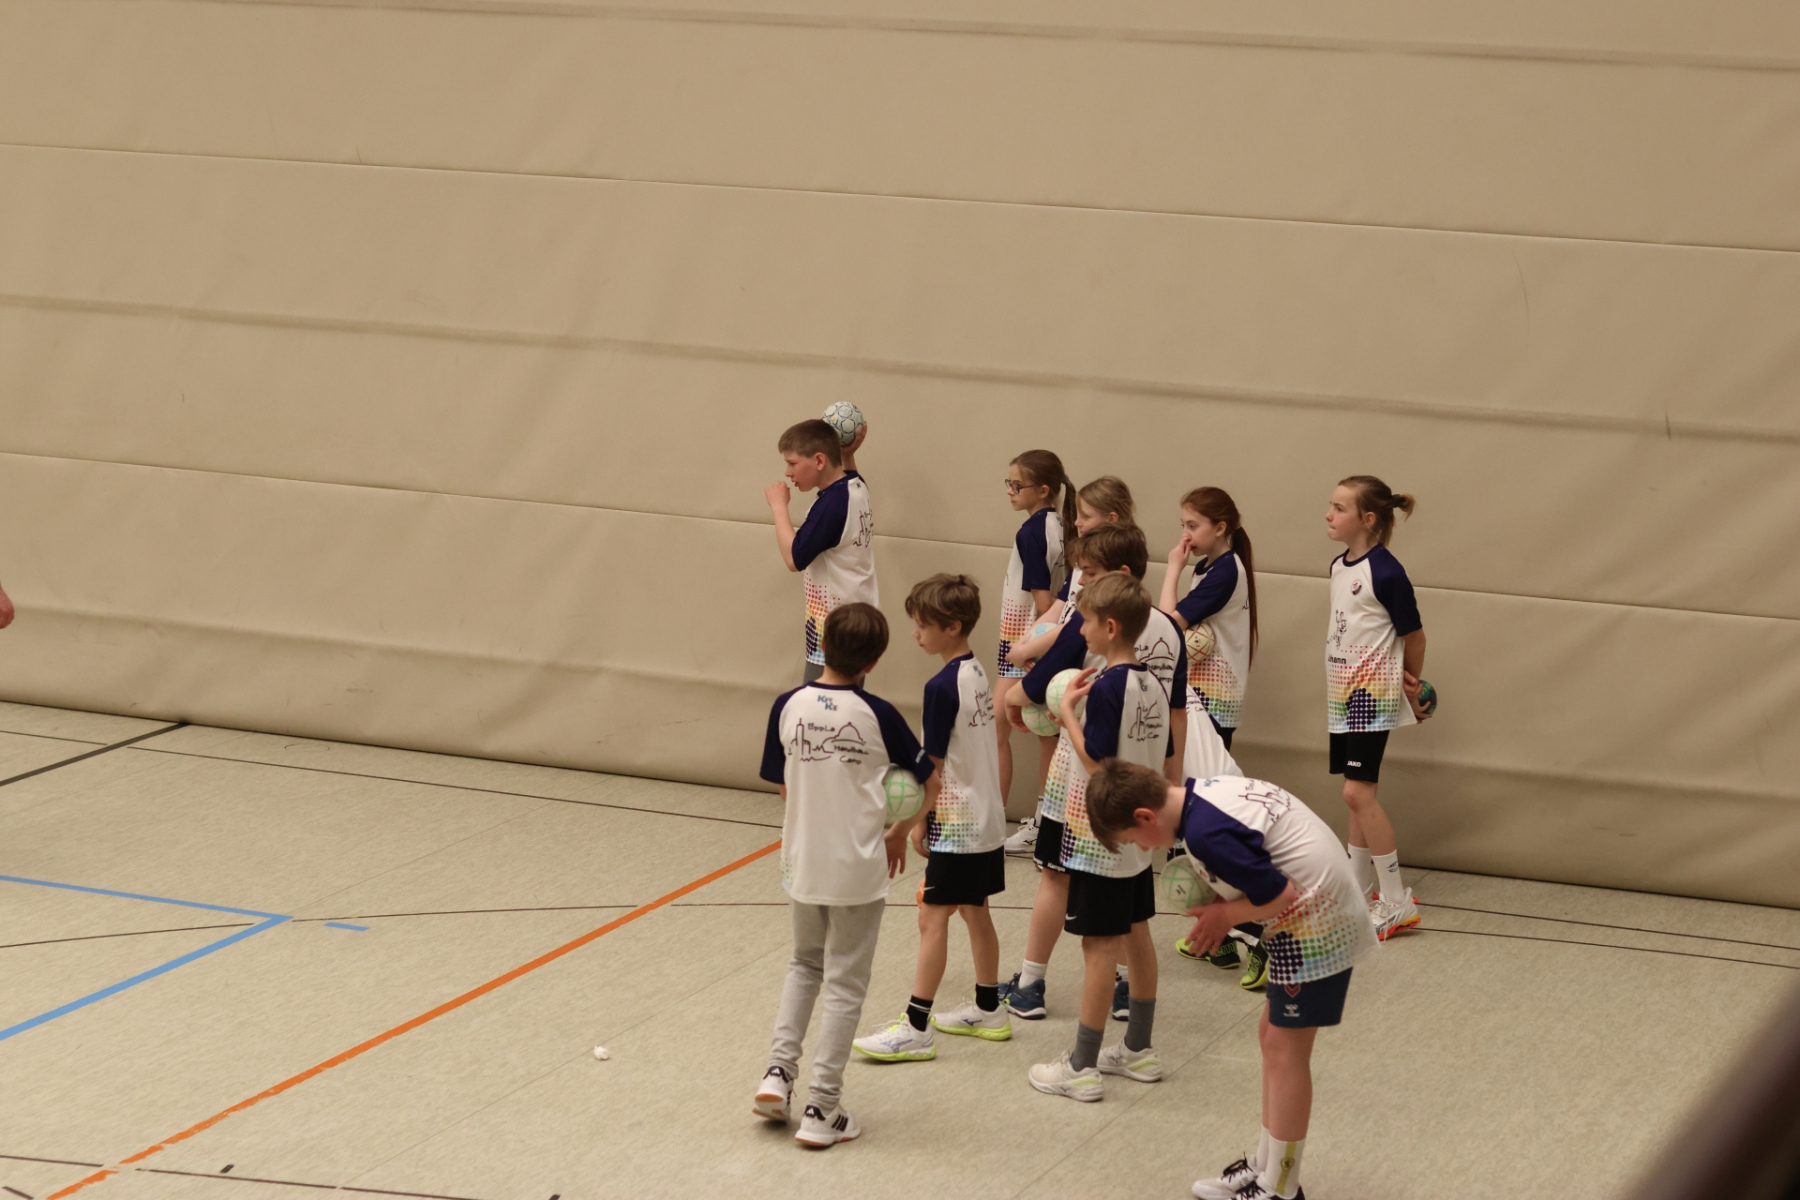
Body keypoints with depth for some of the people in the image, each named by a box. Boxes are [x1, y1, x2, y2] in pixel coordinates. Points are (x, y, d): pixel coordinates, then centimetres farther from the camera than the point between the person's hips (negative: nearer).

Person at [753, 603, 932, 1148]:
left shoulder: (788, 707, -6)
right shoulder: (877, 715, -13)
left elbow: (784, 788, 2)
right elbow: (929, 783, -6)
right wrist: (899, 833, 9)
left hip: (802, 863, 3)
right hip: (859, 869, -3)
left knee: (805, 964, 25)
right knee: (845, 985, 8)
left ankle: (779, 1071, 12)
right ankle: (822, 1110, 9)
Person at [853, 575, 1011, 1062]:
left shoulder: (943, 687, -19)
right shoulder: (978, 674, 7)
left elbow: (933, 766, -16)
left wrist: (918, 820, -6)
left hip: (957, 821, -9)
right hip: (987, 816, 9)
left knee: (933, 917, -7)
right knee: (975, 912, 18)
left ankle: (916, 1028, -8)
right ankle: (989, 1011, 29)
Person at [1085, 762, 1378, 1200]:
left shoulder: (1205, 834, -24)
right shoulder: (1206, 791, 4)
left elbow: (1280, 895, -22)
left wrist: (1226, 914, -7)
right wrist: (1224, 909, 2)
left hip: (1316, 922, -10)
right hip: (1322, 909, 10)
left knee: (1284, 1047, -2)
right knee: (1275, 1037, 16)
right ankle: (1266, 1165, 27)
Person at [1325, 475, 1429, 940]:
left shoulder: (1385, 573, -17)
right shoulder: (1339, 567, 8)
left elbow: (1413, 635, -8)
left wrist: (1411, 689, 6)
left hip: (1373, 696, -8)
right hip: (1343, 694, 8)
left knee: (1358, 791, -11)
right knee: (1359, 795, 14)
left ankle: (1397, 902, -5)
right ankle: (1358, 889, 23)